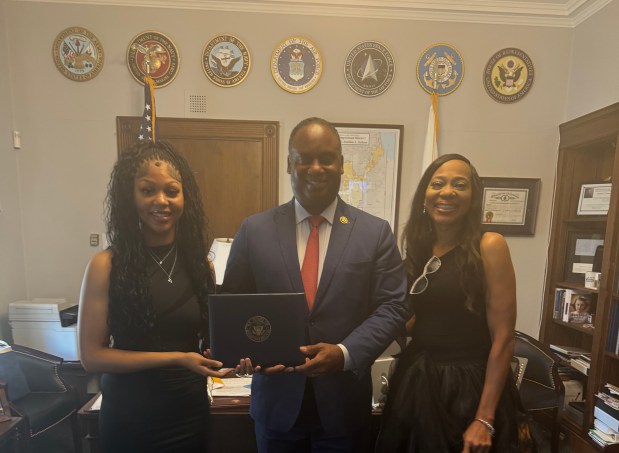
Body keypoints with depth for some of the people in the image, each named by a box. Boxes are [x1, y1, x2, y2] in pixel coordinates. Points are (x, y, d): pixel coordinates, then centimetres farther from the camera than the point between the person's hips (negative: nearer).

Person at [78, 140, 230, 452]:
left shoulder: (199, 261, -5)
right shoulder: (106, 265, -14)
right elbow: (91, 356, -12)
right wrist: (175, 358, -20)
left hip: (192, 409, 3)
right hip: (132, 416, -3)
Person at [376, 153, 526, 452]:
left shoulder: (489, 246, -14)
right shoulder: (419, 249, 2)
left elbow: (503, 339, -13)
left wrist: (484, 419, -13)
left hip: (466, 385, -5)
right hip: (417, 379, 5)